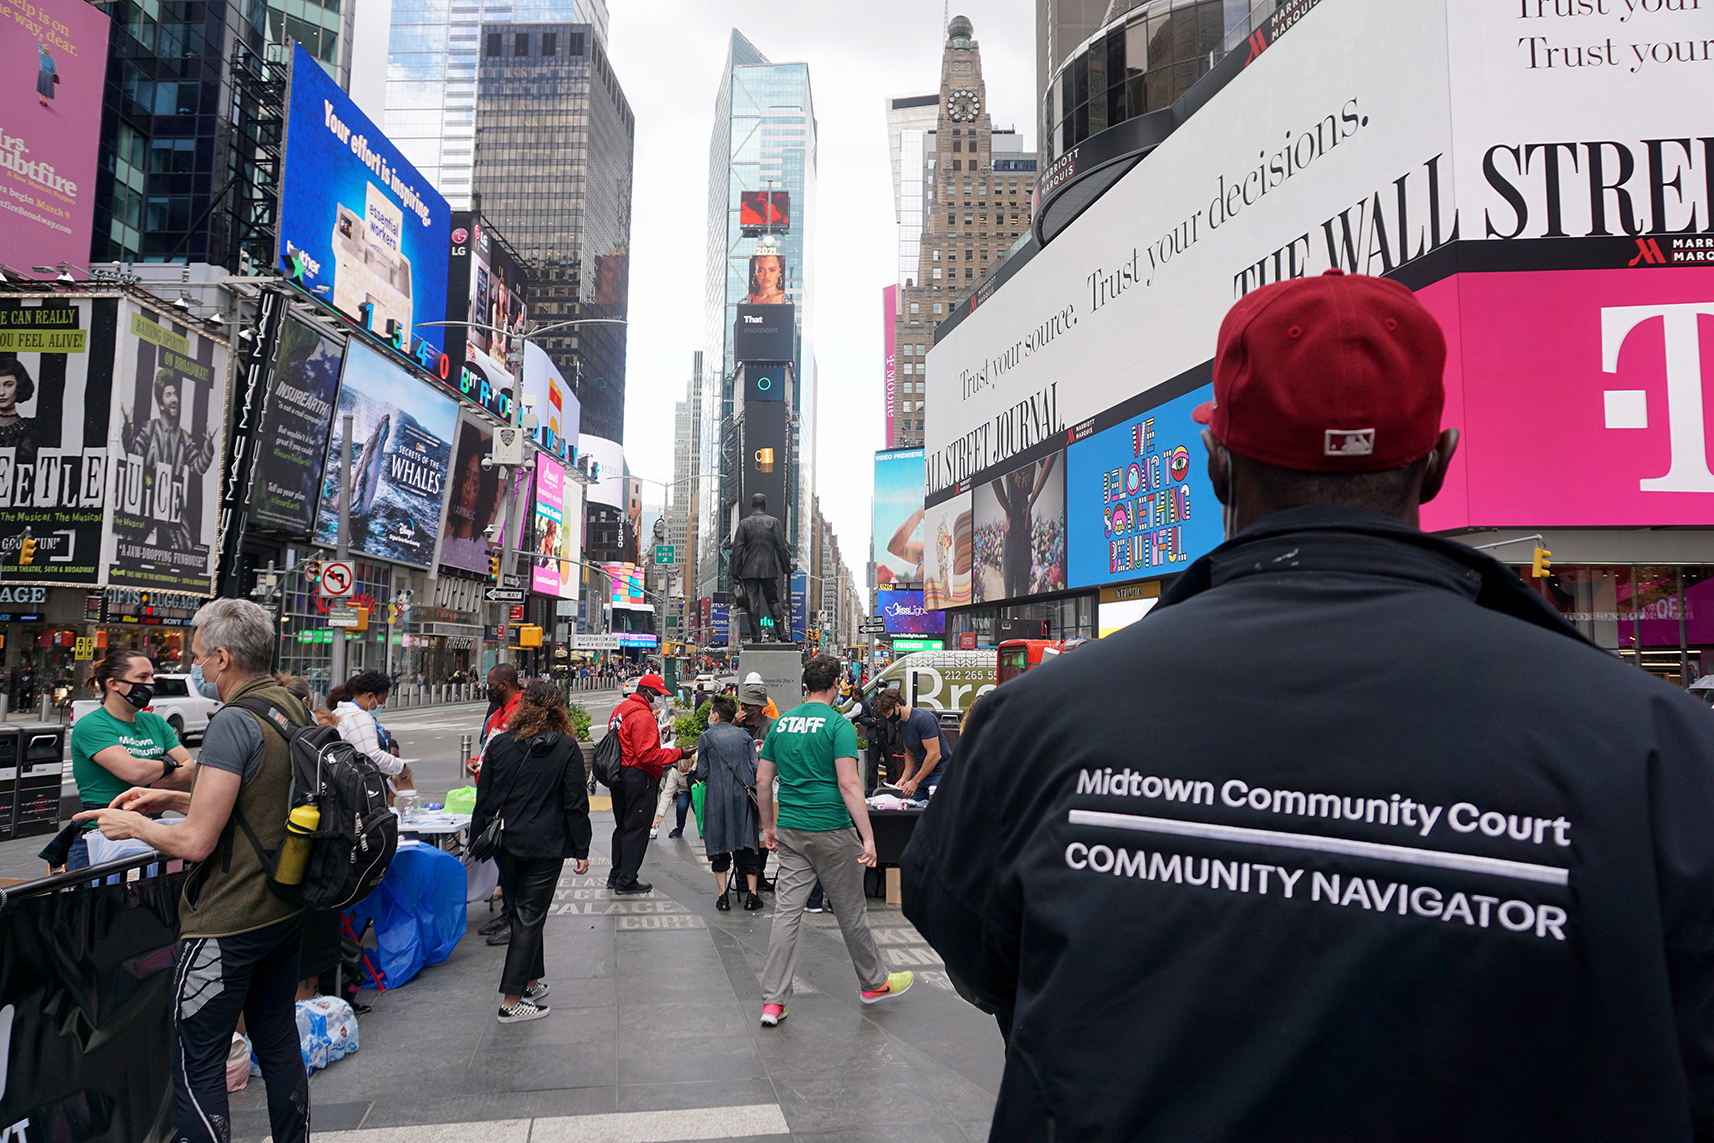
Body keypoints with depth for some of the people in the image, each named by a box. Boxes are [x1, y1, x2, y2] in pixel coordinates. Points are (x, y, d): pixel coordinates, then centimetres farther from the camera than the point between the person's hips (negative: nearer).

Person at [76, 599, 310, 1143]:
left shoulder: (234, 722, -21)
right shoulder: (293, 709, 5)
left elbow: (196, 842, -21)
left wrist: (134, 825, -4)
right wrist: (175, 799, 14)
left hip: (230, 922, -9)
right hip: (286, 909, 9)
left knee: (195, 1063, 3)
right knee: (278, 1041, 19)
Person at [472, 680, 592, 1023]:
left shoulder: (499, 744, 0)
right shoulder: (566, 747, -7)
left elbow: (484, 801, 4)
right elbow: (576, 804, -7)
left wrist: (476, 841, 14)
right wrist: (581, 850, 0)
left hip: (507, 844, 4)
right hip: (546, 847, -3)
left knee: (522, 913, 18)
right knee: (530, 918, 2)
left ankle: (530, 982, 30)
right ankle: (511, 1001, 2)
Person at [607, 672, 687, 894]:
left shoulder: (621, 709, 13)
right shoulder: (642, 715, -18)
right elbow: (648, 754, -23)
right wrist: (678, 753, -19)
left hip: (619, 774, 10)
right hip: (638, 778, -10)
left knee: (623, 826, 18)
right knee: (637, 829, -2)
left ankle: (616, 876, 26)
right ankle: (626, 881, 3)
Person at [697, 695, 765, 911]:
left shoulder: (707, 737, 0)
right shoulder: (743, 735, 7)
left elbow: (702, 773, -1)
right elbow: (755, 767, 4)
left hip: (717, 797, -2)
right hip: (744, 796, 2)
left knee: (719, 845, 6)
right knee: (747, 844, 7)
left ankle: (722, 895, 4)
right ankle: (752, 894, 5)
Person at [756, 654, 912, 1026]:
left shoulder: (781, 723, 7)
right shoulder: (838, 724, -11)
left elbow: (762, 780, 10)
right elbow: (848, 784, -18)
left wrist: (768, 826, 21)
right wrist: (868, 838, -17)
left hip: (790, 831, 5)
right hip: (832, 831, -5)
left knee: (787, 912, 5)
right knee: (851, 911, 10)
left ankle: (773, 1001, 4)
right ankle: (874, 983, 28)